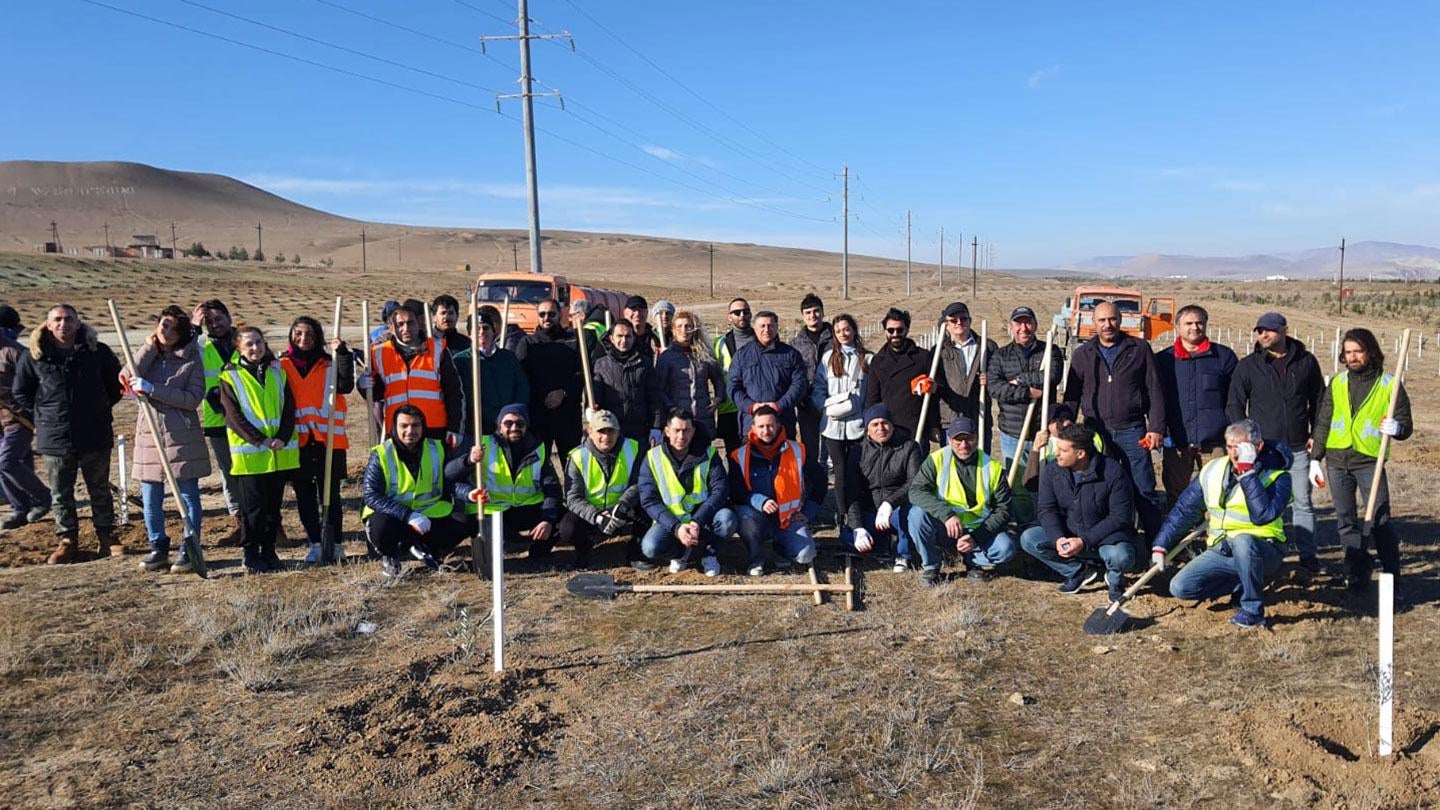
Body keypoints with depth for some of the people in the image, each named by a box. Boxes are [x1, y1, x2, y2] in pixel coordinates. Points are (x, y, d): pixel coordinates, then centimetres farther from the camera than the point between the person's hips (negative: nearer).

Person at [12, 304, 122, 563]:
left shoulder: (98, 352, -2)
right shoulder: (33, 357, -2)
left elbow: (116, 385, 13)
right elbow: (19, 393, 11)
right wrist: (40, 419, 5)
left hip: (95, 436, 0)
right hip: (54, 439, 1)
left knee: (100, 490, 10)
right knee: (60, 494, 9)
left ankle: (108, 537, 20)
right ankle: (67, 540, 20)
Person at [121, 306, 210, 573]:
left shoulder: (191, 360, -1)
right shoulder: (147, 354, 10)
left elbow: (193, 398, -13)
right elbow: (127, 378, -9)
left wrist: (152, 389, -18)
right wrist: (150, 346, -9)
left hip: (182, 436, -4)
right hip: (148, 434, 4)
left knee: (188, 496, 2)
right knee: (150, 499, 9)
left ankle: (189, 550, 10)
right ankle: (158, 549, 21)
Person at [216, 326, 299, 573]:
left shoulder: (277, 372, 11)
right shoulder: (230, 377, 0)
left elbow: (289, 409, 6)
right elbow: (234, 416, -7)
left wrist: (282, 438, -9)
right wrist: (260, 440, -15)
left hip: (280, 453, 4)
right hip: (249, 453, -4)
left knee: (273, 506, 10)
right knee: (253, 507, 0)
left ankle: (269, 552, 20)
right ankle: (251, 555, 11)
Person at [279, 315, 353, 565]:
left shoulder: (329, 364, 6)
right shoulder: (282, 365, 9)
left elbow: (345, 386, -11)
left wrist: (342, 354, -16)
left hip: (328, 439, -2)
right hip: (297, 440, 2)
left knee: (330, 493, 1)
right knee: (304, 495, 7)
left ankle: (335, 544, 9)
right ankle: (315, 544, 16)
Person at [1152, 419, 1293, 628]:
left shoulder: (1277, 476, -11)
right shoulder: (1213, 470, 3)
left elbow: (1262, 516, -29)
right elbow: (1184, 510, 9)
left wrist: (1247, 471, -29)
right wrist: (1160, 546, 3)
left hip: (1262, 550, -5)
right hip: (1220, 552, 5)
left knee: (1243, 541, -39)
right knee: (1180, 588, -13)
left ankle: (1253, 610, -19)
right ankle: (1245, 583, 9)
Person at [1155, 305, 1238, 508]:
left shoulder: (1224, 356, 7)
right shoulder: (1163, 359, 8)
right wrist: (1160, 431, -1)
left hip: (1214, 440, 0)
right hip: (1176, 441, 1)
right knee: (1176, 495, 7)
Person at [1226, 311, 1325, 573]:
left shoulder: (1306, 361, 5)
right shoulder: (1248, 366, 2)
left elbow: (1318, 401, 13)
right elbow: (1234, 406, 3)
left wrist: (1316, 434, 5)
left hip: (1298, 447, 1)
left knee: (1303, 501, 5)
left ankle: (1307, 553, 14)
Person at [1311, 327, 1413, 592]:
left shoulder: (1389, 384, 0)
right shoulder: (1337, 383, 9)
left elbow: (1406, 424, 2)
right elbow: (1323, 423, 12)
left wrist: (1397, 428, -23)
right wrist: (1316, 459, 7)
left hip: (1369, 461, -3)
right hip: (1337, 461, 4)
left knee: (1380, 520, -7)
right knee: (1346, 521, 7)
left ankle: (1392, 577, 3)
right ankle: (1357, 575, 16)